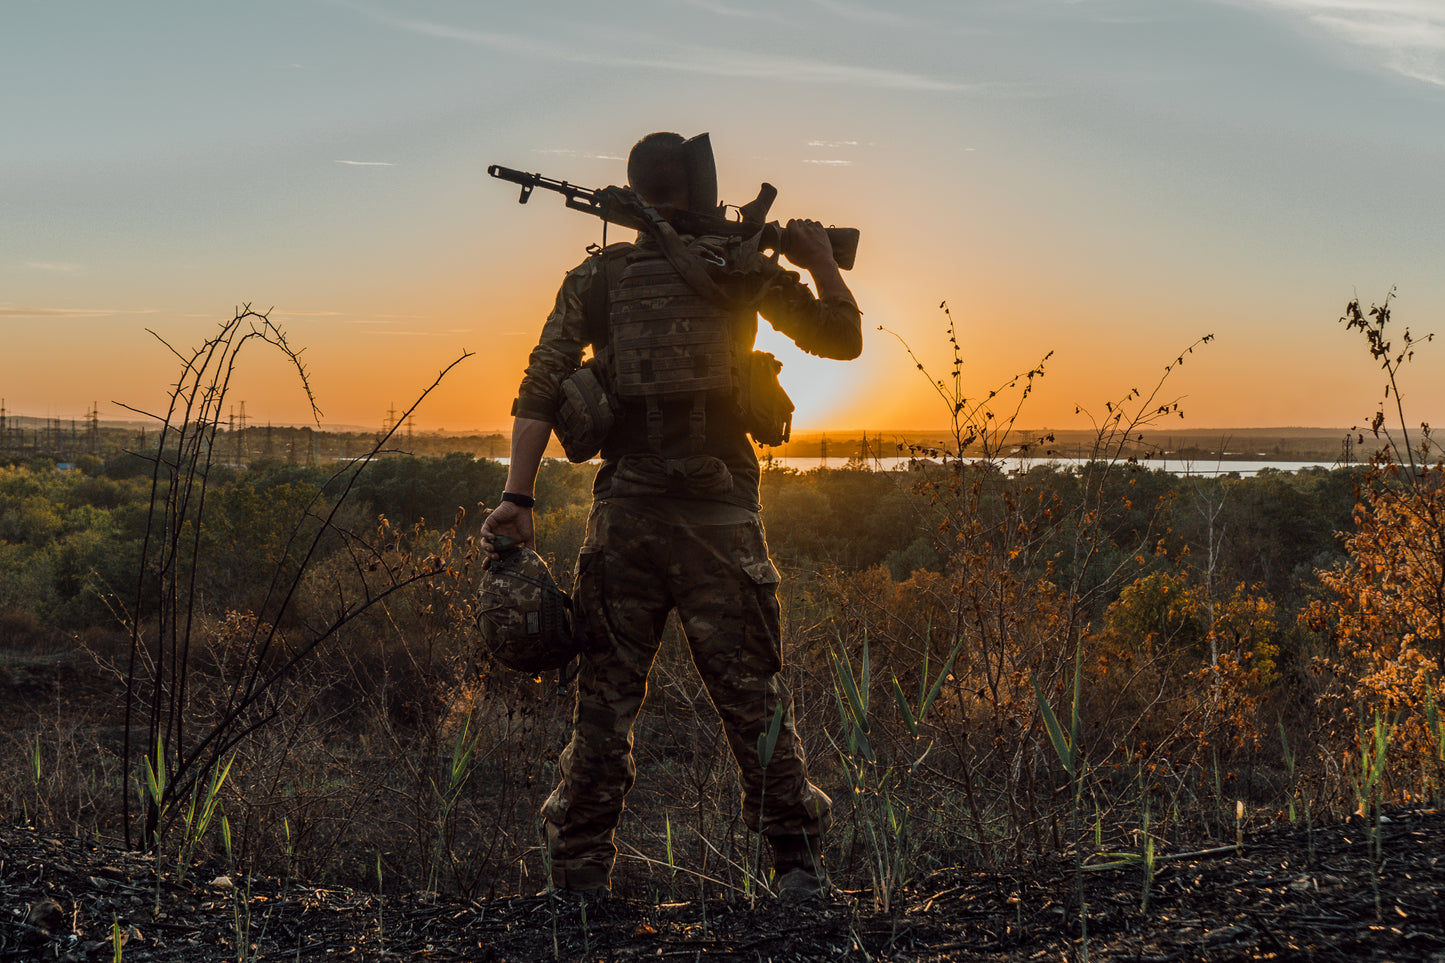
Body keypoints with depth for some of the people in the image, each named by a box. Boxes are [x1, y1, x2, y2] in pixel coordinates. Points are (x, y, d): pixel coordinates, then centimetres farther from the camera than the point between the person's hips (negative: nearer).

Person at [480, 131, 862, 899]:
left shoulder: (596, 277, 5)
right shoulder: (747, 270, 2)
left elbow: (541, 389, 0)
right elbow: (842, 338, 12)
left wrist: (516, 497, 0)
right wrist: (822, 261, 23)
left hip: (625, 512, 1)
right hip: (720, 515, -1)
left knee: (606, 694, 7)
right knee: (752, 692, 6)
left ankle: (581, 870, 9)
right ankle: (797, 859, 9)